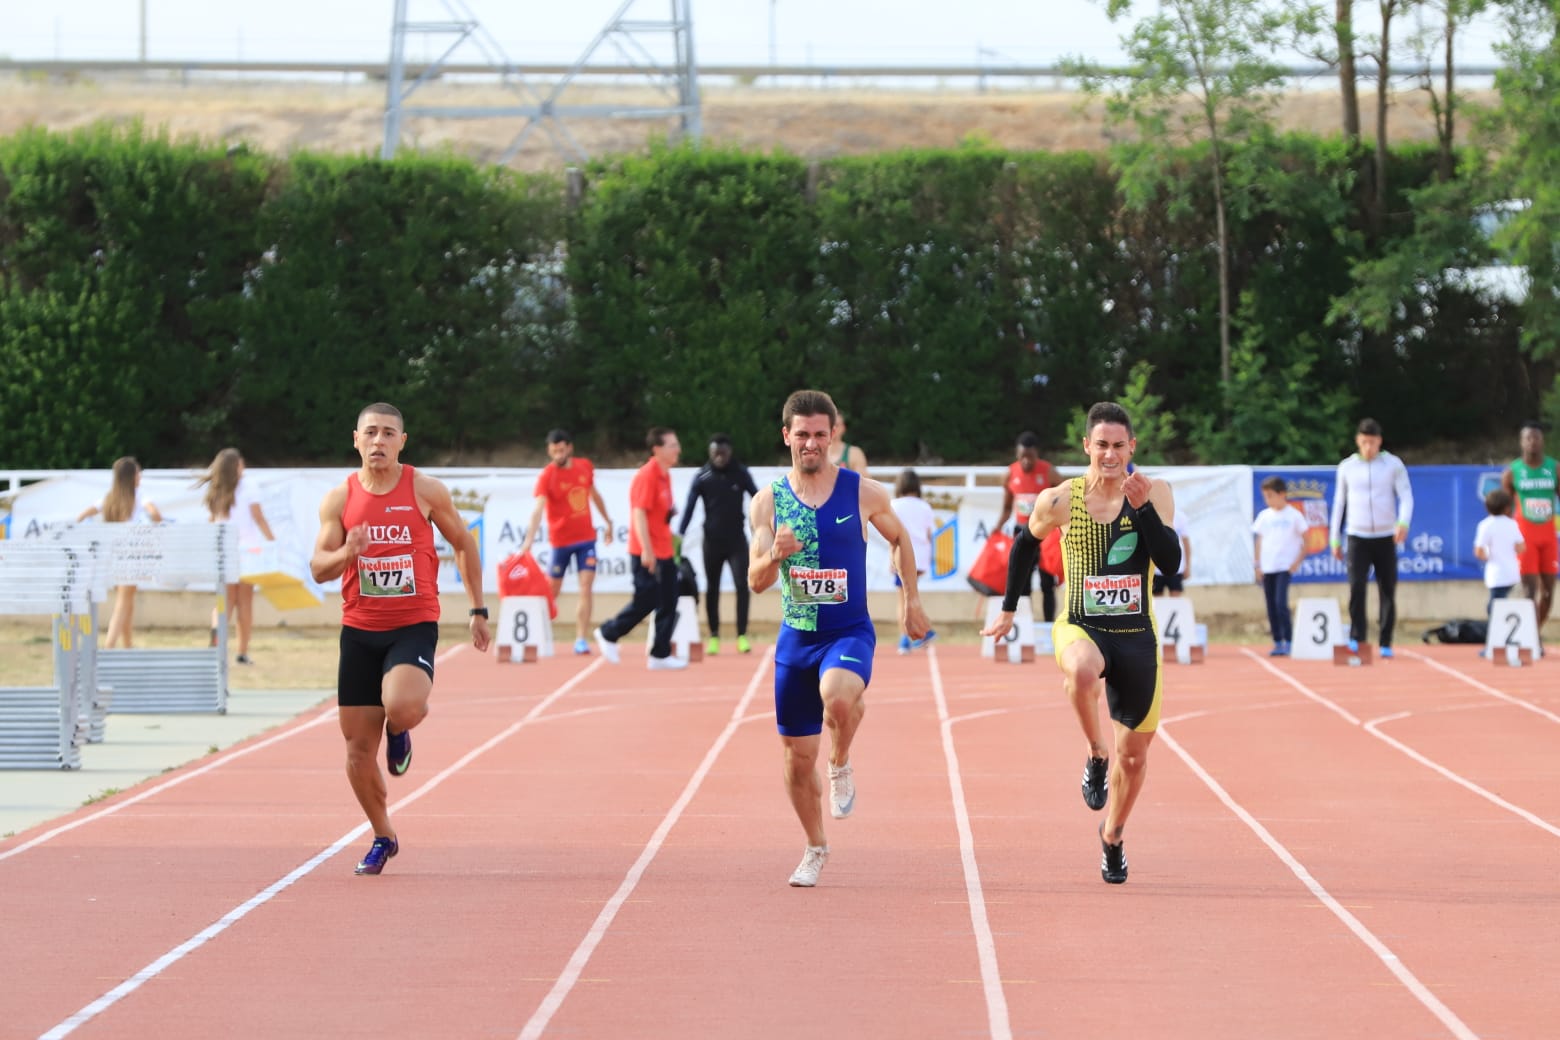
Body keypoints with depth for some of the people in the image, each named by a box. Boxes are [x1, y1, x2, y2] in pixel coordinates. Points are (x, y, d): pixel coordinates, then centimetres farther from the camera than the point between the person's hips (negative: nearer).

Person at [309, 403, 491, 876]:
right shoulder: (340, 499, 1)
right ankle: (383, 837, 24)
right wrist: (345, 553, -21)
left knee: (403, 707, -32)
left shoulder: (426, 490, -3)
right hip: (359, 629, 3)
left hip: (414, 625, -2)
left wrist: (478, 610, 8)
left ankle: (399, 730, 7)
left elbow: (464, 544, 9)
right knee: (358, 750, 2)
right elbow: (318, 568, 1)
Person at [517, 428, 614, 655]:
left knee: (586, 589, -7)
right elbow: (538, 508, -26)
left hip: (586, 537, 3)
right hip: (560, 541, -3)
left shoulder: (585, 466, 1)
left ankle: (581, 639, -6)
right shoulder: (546, 476, -13)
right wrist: (529, 539, -38)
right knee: (552, 591, 5)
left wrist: (607, 521, 24)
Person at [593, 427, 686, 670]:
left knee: (668, 603, 5)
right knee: (645, 601, -3)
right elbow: (639, 514, -21)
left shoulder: (664, 474, 11)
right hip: (647, 553, -9)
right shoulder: (647, 475, -16)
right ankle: (608, 634, 17)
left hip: (664, 552, 9)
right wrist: (646, 549, -24)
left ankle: (661, 654, 9)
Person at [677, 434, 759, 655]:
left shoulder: (740, 473, -2)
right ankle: (714, 637, 15)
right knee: (712, 589, 6)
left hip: (737, 539, 0)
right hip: (712, 541, 0)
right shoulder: (702, 476, -4)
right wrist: (679, 535, -16)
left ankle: (742, 635, -7)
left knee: (742, 585, -11)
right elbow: (689, 507, -8)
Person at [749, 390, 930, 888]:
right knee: (798, 754, 7)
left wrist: (911, 599, 12)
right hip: (795, 638, 3)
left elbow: (899, 539, 15)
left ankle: (842, 766, -3)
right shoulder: (768, 501, -1)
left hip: (851, 632, -3)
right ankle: (815, 849, 30)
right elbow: (756, 581, -3)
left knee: (838, 694, -36)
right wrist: (774, 556, -24)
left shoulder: (864, 493, -5)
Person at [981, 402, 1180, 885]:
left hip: (1136, 635, 2)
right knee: (1082, 671, -41)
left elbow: (1171, 562, -14)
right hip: (1080, 628, -2)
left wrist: (1142, 506, -23)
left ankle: (1112, 837, 35)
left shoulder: (1155, 494, -4)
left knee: (1134, 754, 9)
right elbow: (1025, 544, 14)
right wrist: (1008, 609, 18)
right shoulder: (1059, 501, -5)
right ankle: (1096, 754, -15)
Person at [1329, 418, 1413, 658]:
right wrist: (1335, 540, 12)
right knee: (1356, 586, -17)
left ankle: (1386, 644, 9)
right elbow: (1339, 503, 14)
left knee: (1388, 591, 1)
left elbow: (1406, 496, -4)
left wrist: (1403, 523, -24)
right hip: (1357, 537, 0)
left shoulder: (1393, 464, 2)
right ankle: (1356, 638, -13)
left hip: (1386, 538, 0)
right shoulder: (1347, 467, 7)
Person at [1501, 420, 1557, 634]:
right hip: (1524, 536, -3)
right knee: (1531, 589, -9)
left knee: (1548, 590, 5)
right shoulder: (1512, 472, -2)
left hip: (1548, 535, 3)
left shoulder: (1553, 468, 3)